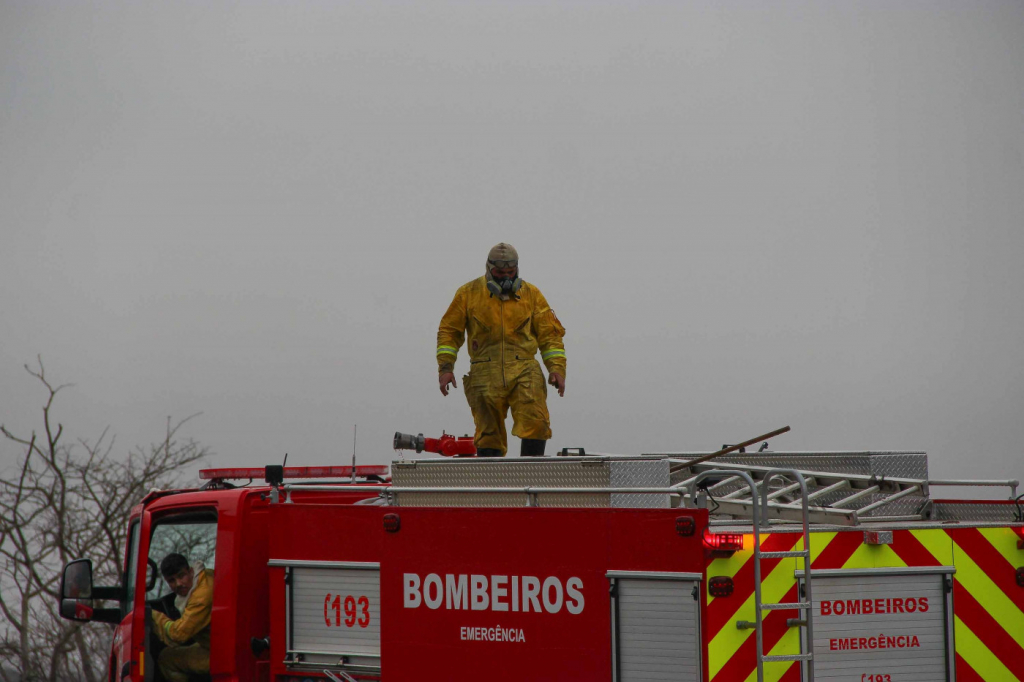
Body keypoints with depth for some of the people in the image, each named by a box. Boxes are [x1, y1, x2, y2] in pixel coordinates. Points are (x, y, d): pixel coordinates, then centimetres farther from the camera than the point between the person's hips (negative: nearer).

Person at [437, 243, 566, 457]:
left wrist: (557, 368, 3)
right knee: (488, 433, 1)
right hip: (485, 374, 0)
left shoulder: (531, 294, 11)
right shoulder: (469, 293, 8)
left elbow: (550, 334, 13)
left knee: (535, 422, -18)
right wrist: (446, 366, 3)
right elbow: (449, 330, 13)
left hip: (524, 370, 0)